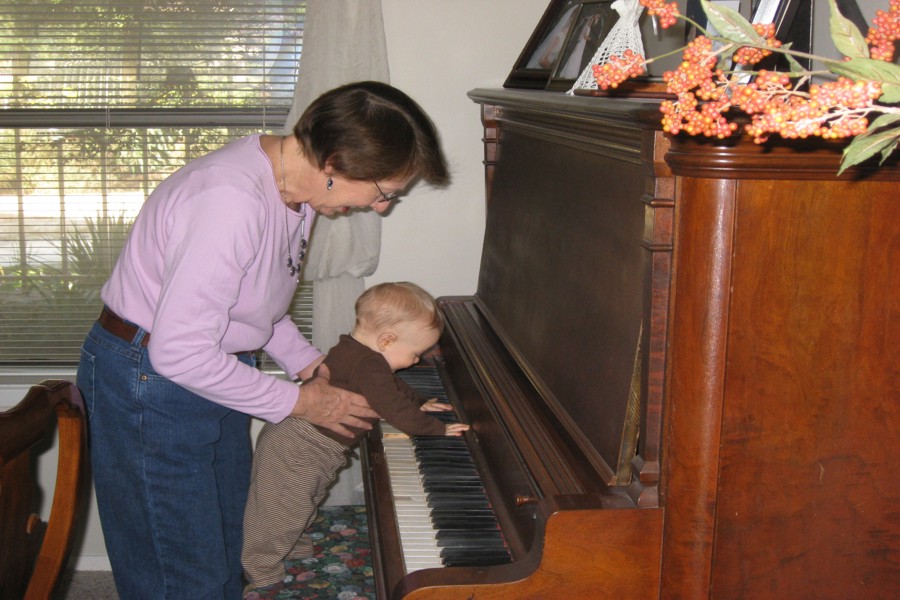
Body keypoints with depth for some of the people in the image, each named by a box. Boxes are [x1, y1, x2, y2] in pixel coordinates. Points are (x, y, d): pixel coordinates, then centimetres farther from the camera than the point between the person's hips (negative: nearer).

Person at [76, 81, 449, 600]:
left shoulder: (295, 184, -1)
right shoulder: (232, 201, -32)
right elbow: (179, 352, -31)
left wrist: (307, 360, 2)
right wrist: (299, 402, -20)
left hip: (214, 370, 9)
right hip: (148, 385, -9)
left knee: (227, 553, 19)